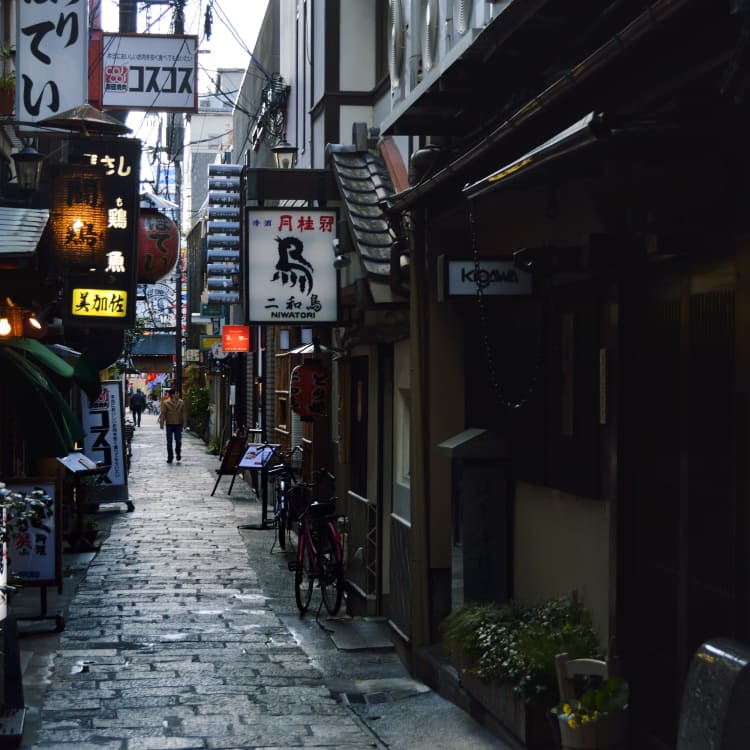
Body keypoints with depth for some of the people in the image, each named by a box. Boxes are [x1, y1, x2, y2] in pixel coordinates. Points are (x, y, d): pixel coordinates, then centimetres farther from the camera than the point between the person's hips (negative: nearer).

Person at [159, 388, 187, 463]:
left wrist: (184, 423, 2)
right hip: (169, 424, -1)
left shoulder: (181, 403, 4)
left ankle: (178, 454, 22)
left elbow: (184, 413, 7)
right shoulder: (165, 403, -3)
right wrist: (161, 423, -7)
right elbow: (162, 414, -2)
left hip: (178, 424, 1)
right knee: (169, 442, 1)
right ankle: (170, 457, 8)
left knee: (178, 441, -1)